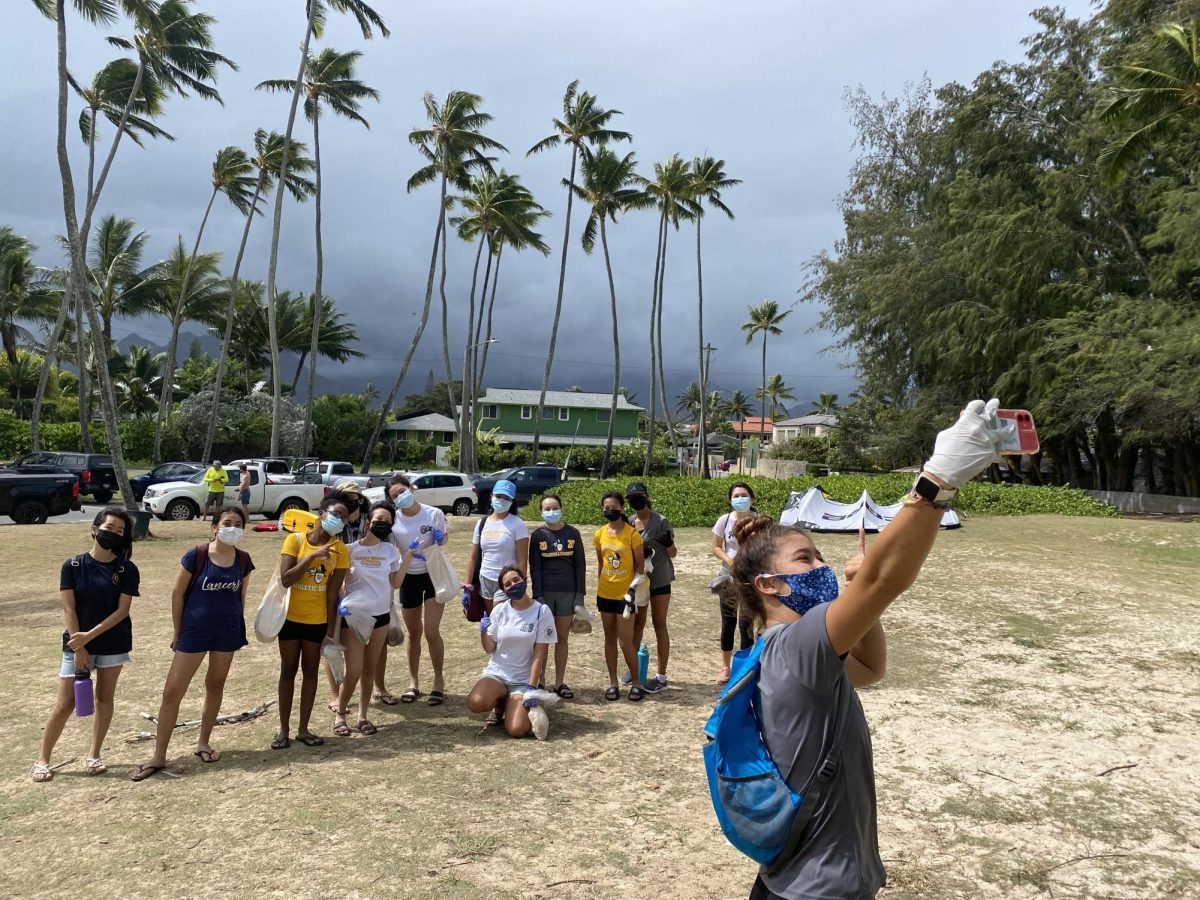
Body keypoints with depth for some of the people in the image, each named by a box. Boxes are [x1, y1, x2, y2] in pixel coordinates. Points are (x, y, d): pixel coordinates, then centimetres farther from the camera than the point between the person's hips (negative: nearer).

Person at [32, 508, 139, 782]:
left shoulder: (127, 570, -6)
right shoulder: (73, 566, -6)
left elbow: (122, 610, -10)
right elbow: (69, 610, -8)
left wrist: (90, 636, -17)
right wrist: (78, 647, -12)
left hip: (113, 644, 1)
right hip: (77, 643, -1)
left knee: (104, 698, 10)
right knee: (64, 704, -1)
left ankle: (94, 756, 23)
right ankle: (43, 760, 15)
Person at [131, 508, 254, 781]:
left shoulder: (244, 560, -3)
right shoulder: (196, 555, -14)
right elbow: (178, 594, -6)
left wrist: (239, 628, 11)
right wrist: (178, 632, -2)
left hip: (227, 632, 3)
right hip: (194, 631, -3)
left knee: (215, 686, 15)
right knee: (173, 691, -1)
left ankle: (203, 742, 32)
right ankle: (158, 756, 10)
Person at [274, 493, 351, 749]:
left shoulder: (340, 550, -7)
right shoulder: (295, 539, -10)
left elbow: (333, 592, -7)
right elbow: (285, 579, -18)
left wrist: (330, 631, -8)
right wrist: (312, 556, -26)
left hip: (318, 620, 1)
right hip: (290, 617, -1)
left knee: (310, 672, 11)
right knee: (288, 671, 10)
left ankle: (303, 729, 22)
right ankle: (284, 730, 20)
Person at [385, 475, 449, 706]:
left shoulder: (434, 514, -12)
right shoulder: (393, 520, -10)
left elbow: (443, 543, 0)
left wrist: (440, 539, -22)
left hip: (433, 574, -2)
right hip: (409, 577, 2)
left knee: (431, 632, -7)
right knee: (414, 633, 13)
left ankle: (439, 681, 10)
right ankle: (413, 682, 29)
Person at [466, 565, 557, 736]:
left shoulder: (542, 611, -7)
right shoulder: (499, 610, 1)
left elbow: (540, 654, -8)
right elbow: (489, 648, 5)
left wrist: (531, 688, -13)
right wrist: (483, 631, -16)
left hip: (524, 679, -2)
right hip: (496, 672, 2)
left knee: (516, 730, -23)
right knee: (475, 702, -30)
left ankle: (512, 705, 13)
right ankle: (500, 703, 7)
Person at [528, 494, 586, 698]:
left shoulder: (572, 533, 1)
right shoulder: (538, 536, -1)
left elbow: (580, 565, 3)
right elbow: (534, 568, -3)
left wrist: (580, 594, -2)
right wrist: (538, 596, -11)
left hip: (567, 592, 1)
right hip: (545, 592, -1)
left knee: (562, 638, 8)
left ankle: (559, 682, 17)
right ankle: (539, 682, 12)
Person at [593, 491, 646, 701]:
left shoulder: (632, 534, -10)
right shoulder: (599, 534, 3)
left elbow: (640, 565, -4)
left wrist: (634, 588, -10)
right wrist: (598, 588, 10)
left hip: (625, 594, -4)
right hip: (605, 594, 4)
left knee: (625, 643, -3)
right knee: (610, 638, 12)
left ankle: (636, 681, 16)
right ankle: (613, 682, 22)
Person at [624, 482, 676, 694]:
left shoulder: (660, 521, -14)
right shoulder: (629, 523, 3)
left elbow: (673, 553, -11)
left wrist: (668, 543, -31)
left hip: (659, 578, -5)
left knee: (659, 625, 1)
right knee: (637, 623, 15)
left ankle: (661, 676, 8)